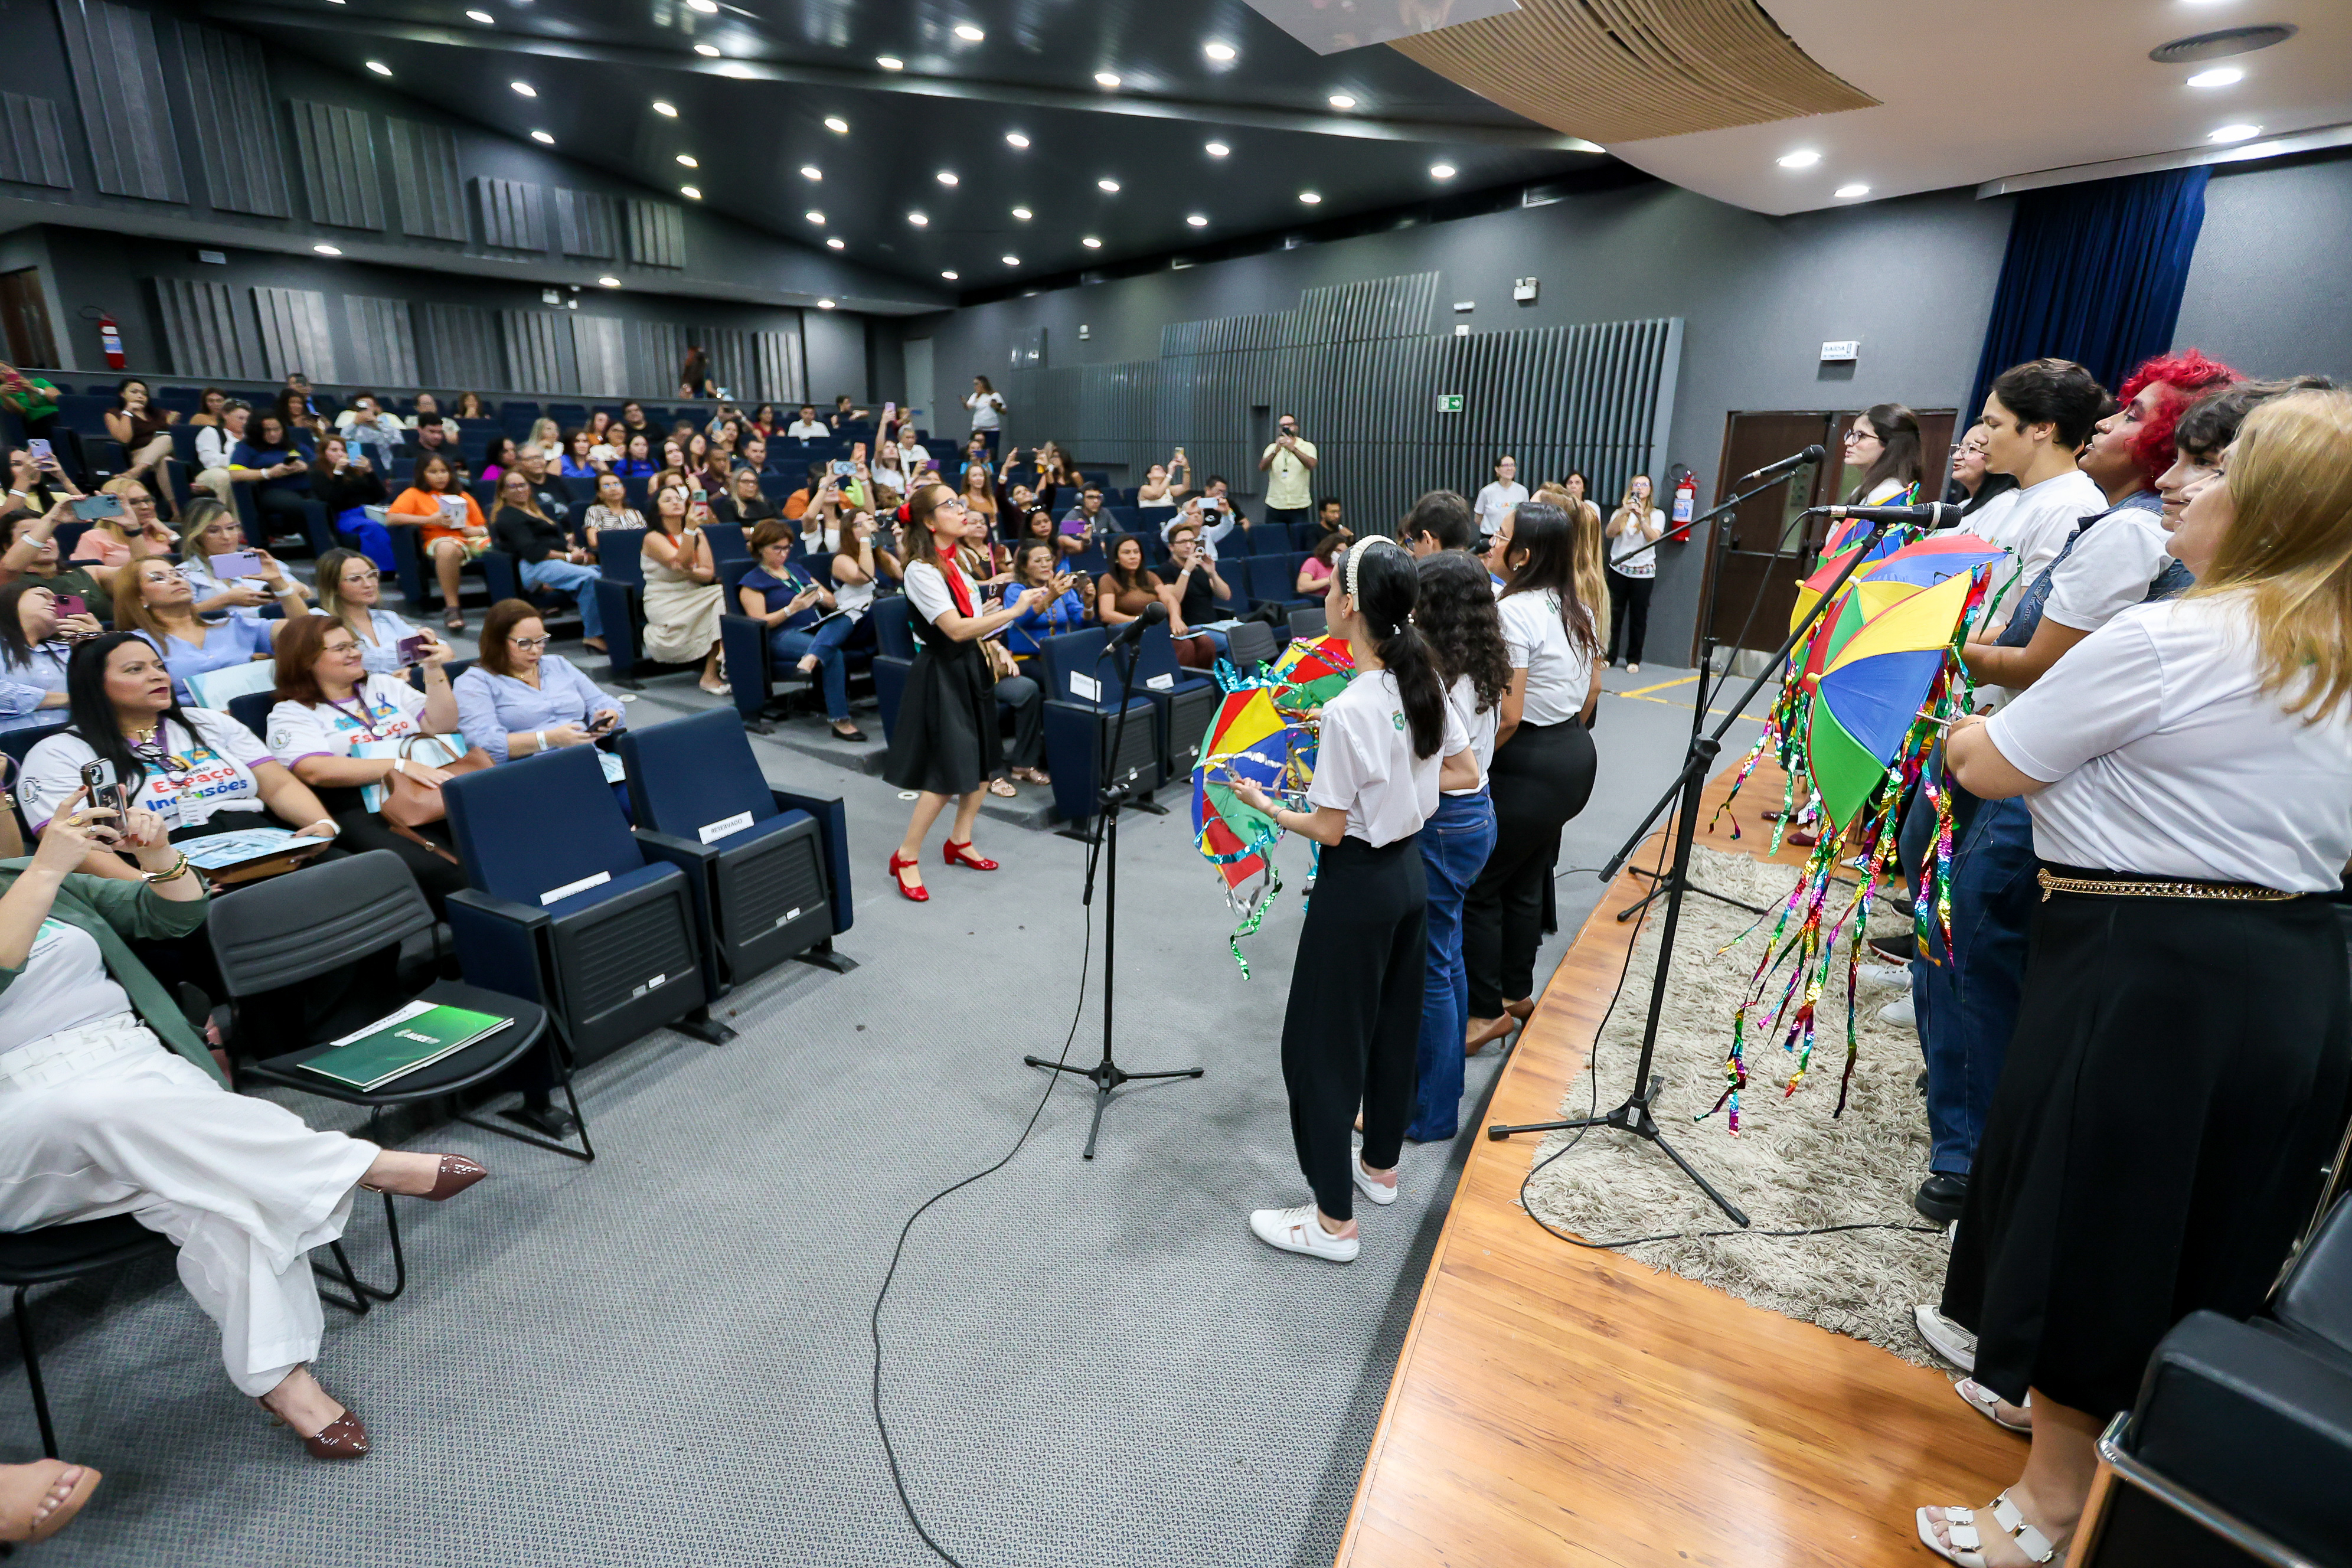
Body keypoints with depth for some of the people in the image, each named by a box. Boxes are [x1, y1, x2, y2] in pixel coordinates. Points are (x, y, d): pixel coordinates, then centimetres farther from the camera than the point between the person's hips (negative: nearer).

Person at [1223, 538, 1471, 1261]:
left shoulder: (1347, 710, -25)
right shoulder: (1426, 684, -2)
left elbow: (1329, 828, -19)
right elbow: (1465, 772, 10)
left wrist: (1265, 804, -4)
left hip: (1357, 886, -8)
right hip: (1410, 872, 9)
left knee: (1323, 1043, 6)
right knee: (1393, 1025, 22)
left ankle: (1334, 1221, 19)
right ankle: (1380, 1167, 43)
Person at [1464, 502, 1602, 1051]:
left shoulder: (1514, 611, -20)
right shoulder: (1577, 608, 8)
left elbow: (1508, 716, -23)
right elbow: (1593, 688, 18)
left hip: (1530, 767, -9)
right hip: (1575, 755, 9)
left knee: (1475, 887, 2)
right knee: (1524, 882, 20)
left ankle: (1488, 1011, 11)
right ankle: (1517, 991, 34)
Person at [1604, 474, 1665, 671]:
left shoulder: (1656, 514, 6)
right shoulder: (1621, 511, 11)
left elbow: (1653, 538, -12)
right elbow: (1610, 533, -7)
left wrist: (1641, 516, -23)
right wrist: (1623, 513, -21)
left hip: (1643, 572, -1)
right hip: (1619, 569, 1)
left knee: (1638, 616, 0)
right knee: (1614, 613, -1)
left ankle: (1634, 660, 8)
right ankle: (1609, 655, 7)